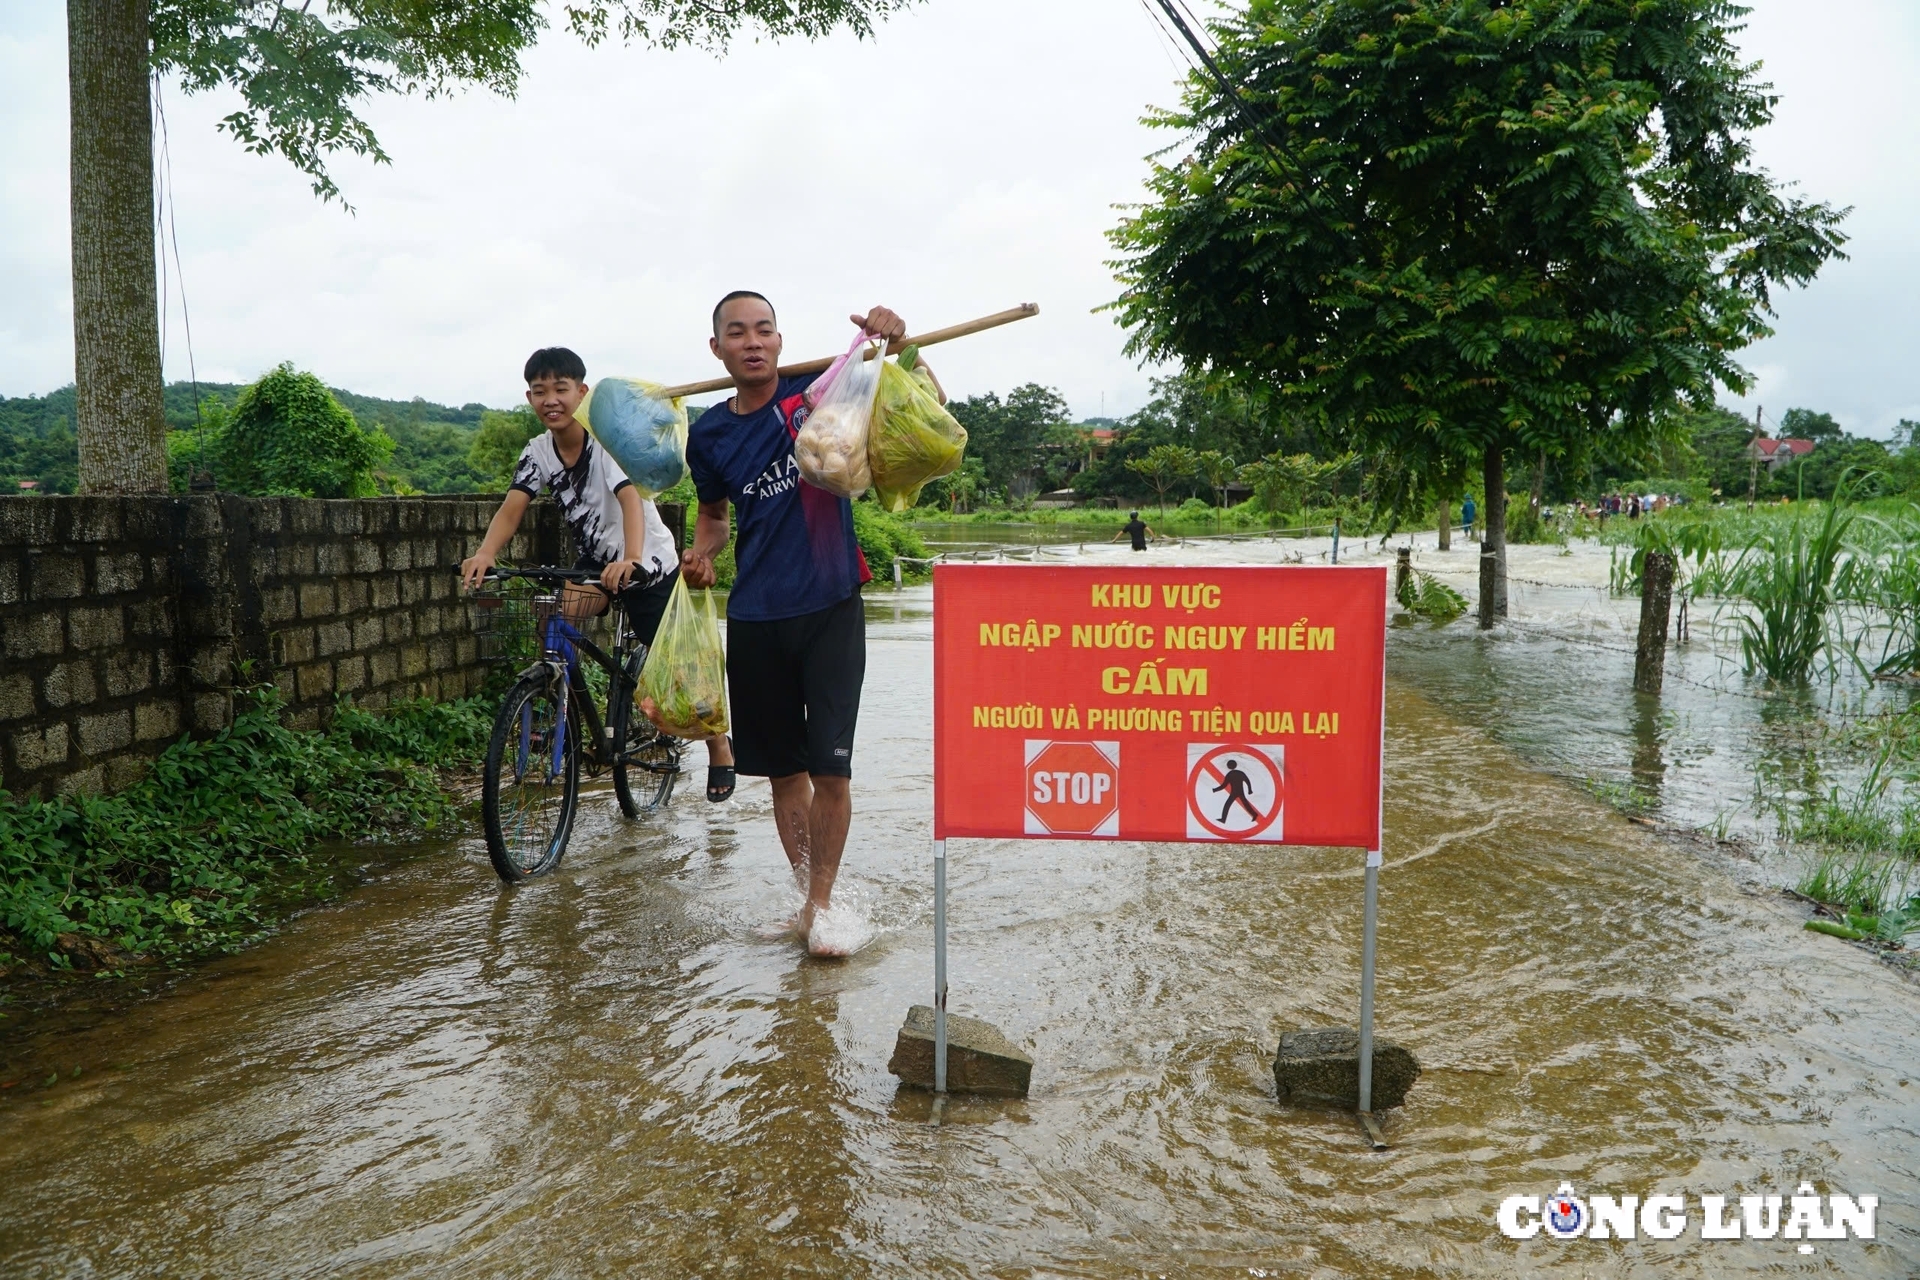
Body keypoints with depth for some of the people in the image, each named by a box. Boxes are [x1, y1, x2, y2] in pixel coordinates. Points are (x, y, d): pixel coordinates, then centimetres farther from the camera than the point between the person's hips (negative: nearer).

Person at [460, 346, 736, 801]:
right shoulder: (538, 452, -9)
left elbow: (630, 498, -40)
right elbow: (511, 509, -21)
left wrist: (631, 560, -58)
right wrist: (485, 553, -42)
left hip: (649, 565, -5)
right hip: (593, 559, 5)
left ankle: (720, 749, 24)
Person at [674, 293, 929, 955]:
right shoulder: (709, 434, 6)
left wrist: (899, 343, -21)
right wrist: (702, 554, 0)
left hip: (830, 607, -3)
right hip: (755, 619, 3)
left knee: (830, 768, -5)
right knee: (784, 771, 12)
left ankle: (820, 907, 10)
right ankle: (807, 893, 28)